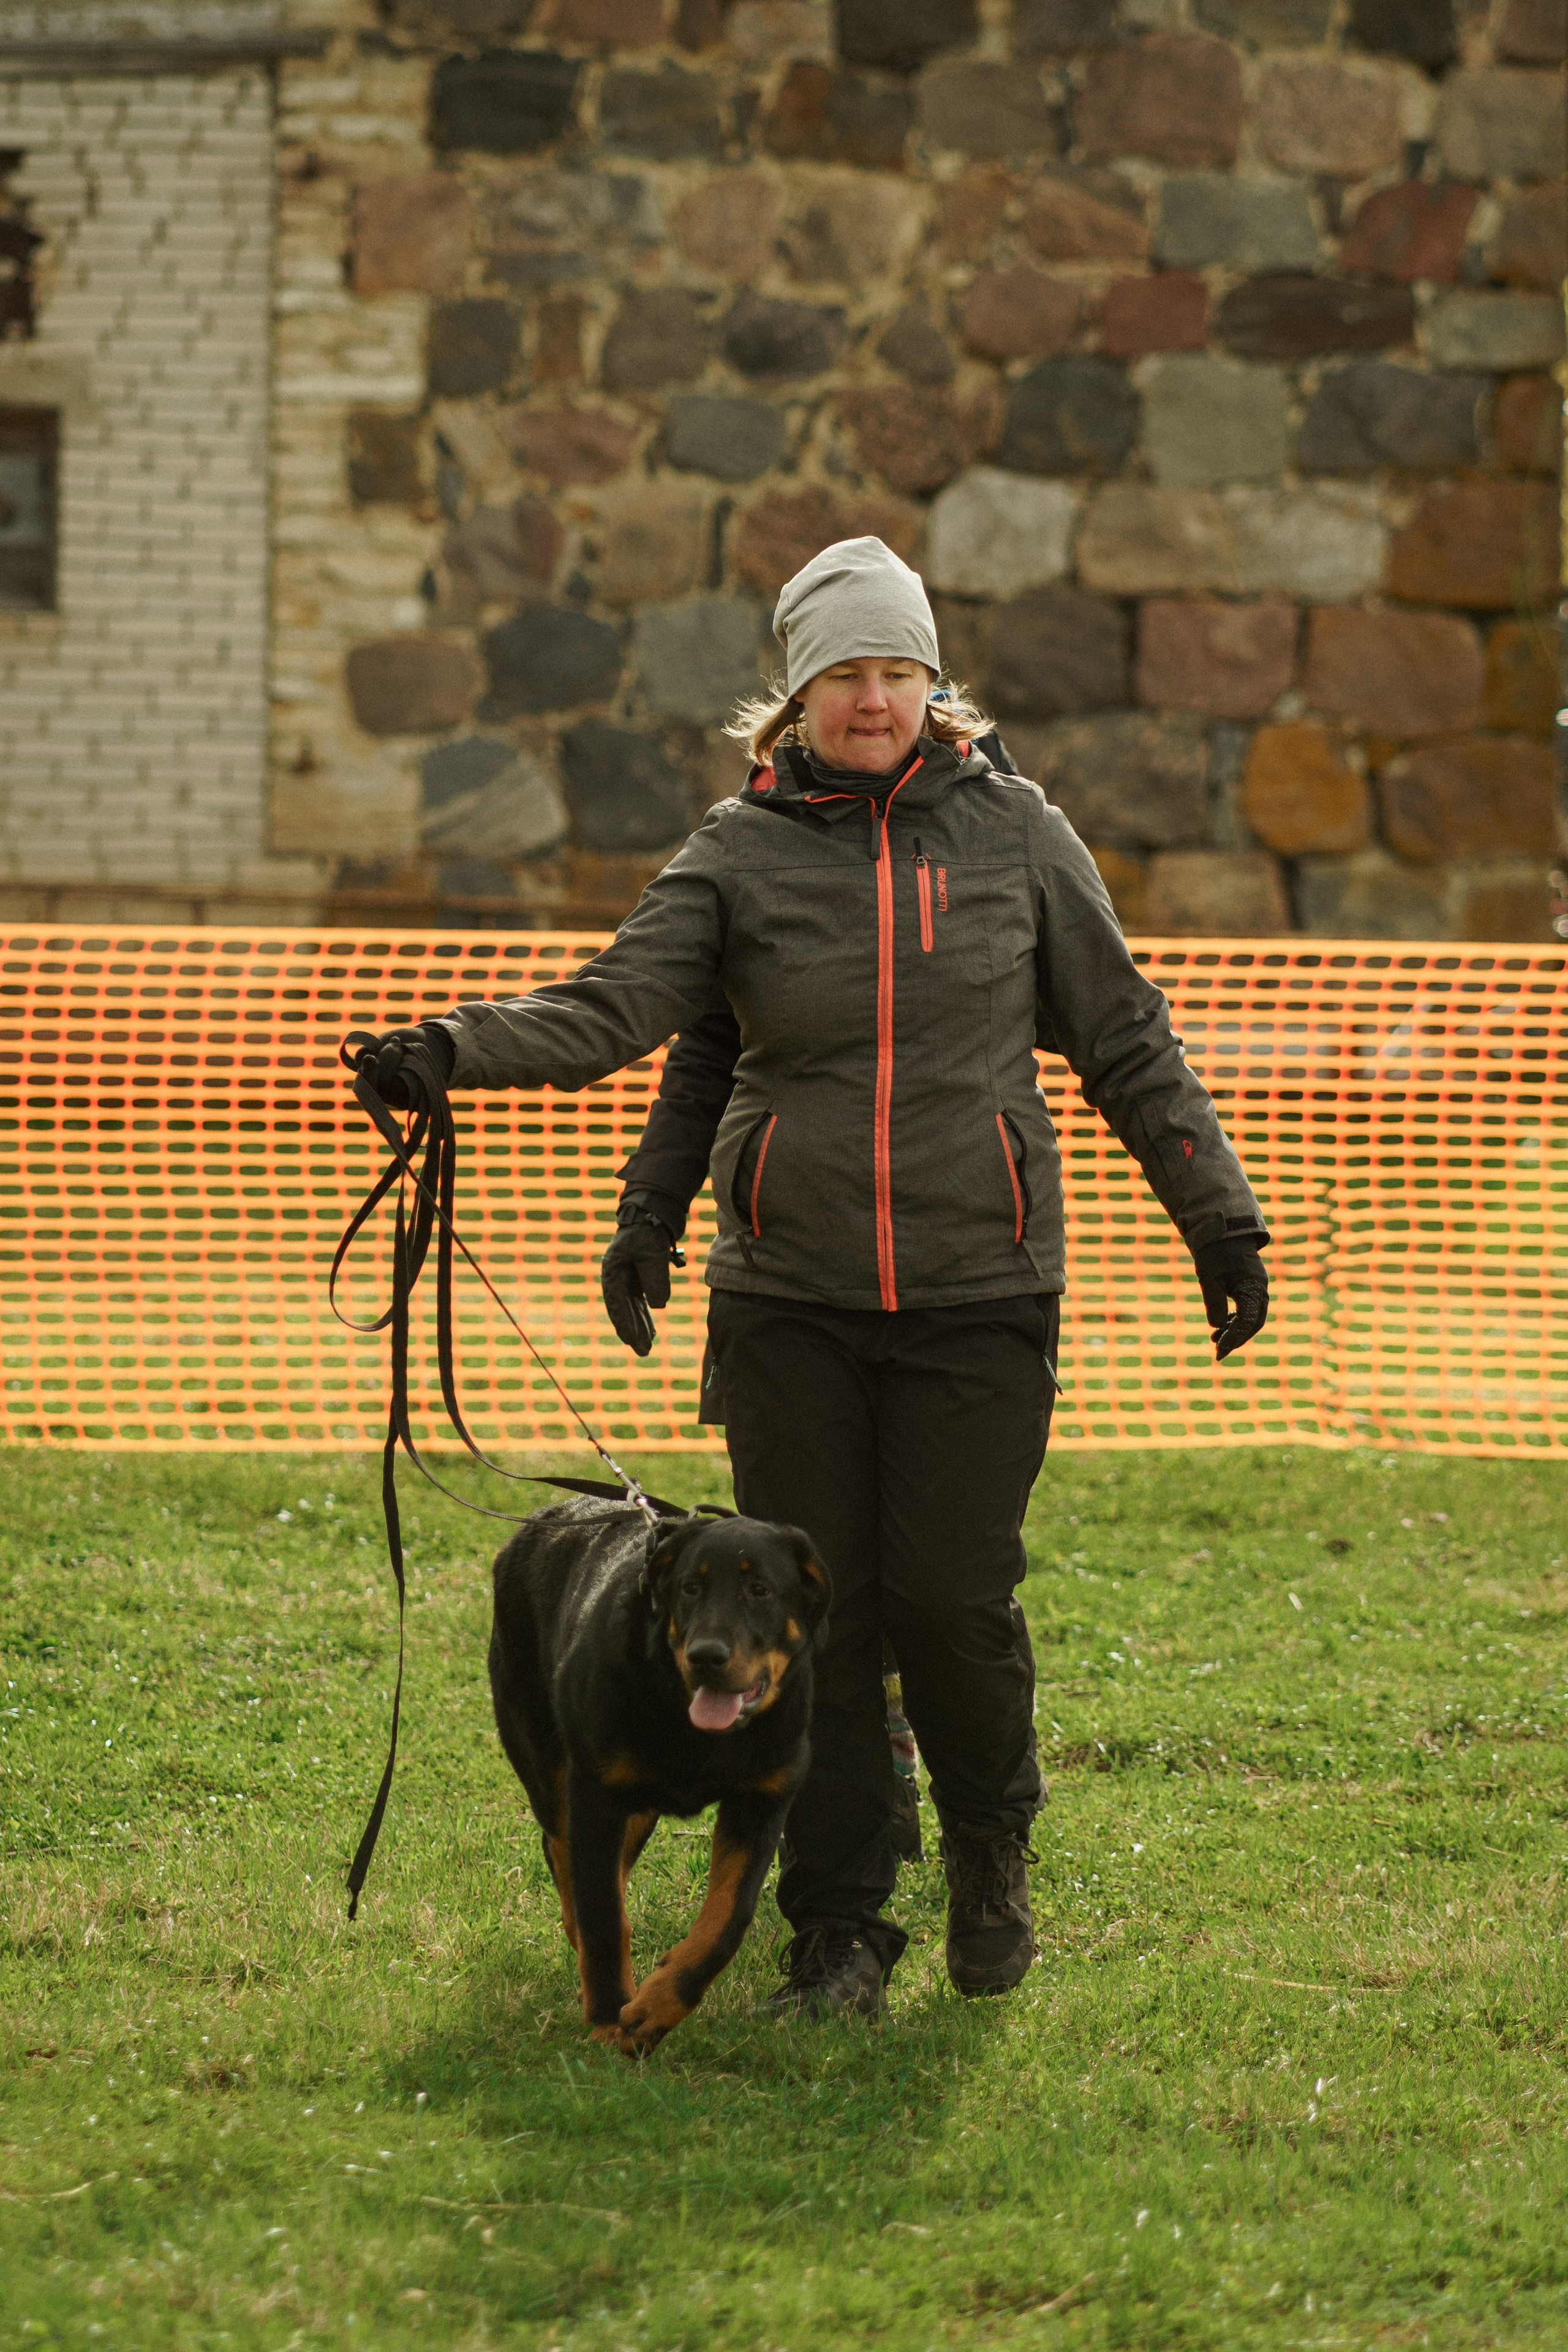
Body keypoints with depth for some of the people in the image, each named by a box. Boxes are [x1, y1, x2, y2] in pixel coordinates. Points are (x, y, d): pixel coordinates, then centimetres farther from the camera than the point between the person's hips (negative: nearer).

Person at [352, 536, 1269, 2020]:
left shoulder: (1013, 832, 5)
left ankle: (990, 1845, 23)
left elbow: (1123, 1037, 11)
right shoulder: (741, 850, 3)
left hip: (980, 1288, -1)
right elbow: (614, 1006, -8)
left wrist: (1215, 1213, 8)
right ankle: (839, 1934, 11)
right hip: (790, 1297, 1)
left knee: (952, 1600, -6)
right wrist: (452, 1050, -25)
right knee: (812, 1612, 0)